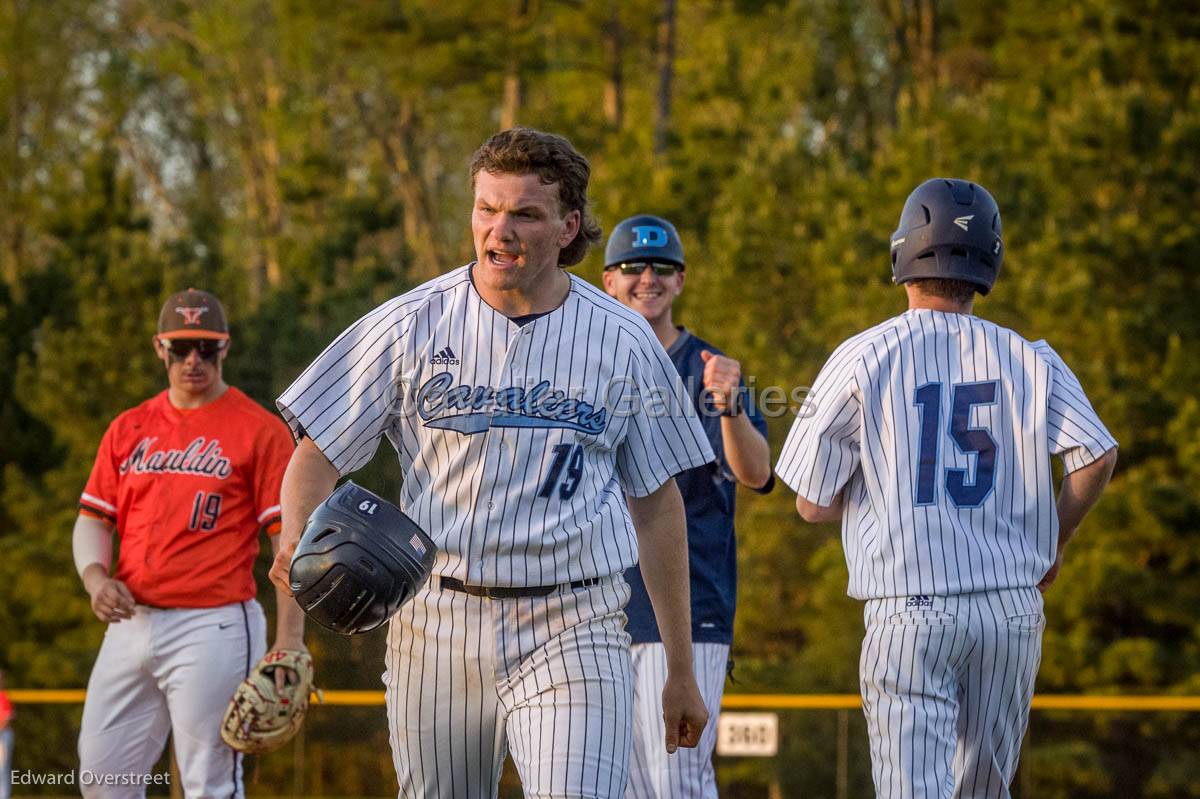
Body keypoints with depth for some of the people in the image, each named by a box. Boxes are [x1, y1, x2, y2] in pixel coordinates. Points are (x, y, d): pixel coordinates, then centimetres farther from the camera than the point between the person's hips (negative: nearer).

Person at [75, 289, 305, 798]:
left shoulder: (259, 429, -2)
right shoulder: (129, 429, 13)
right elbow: (93, 518, 17)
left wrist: (289, 638, -13)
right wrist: (95, 576, -6)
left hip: (212, 627, -6)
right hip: (130, 624, 6)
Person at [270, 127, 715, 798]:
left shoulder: (626, 341, 3)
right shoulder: (412, 325, 0)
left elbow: (658, 503, 10)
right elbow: (319, 453, 2)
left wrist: (682, 672, 12)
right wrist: (295, 538, -21)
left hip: (574, 634, -1)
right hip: (438, 619, 1)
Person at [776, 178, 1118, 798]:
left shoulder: (861, 359, -2)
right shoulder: (1031, 361, 4)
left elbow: (813, 504, -1)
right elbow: (1097, 456, -8)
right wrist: (1052, 544, 8)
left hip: (909, 613, -3)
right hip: (1014, 608, 3)